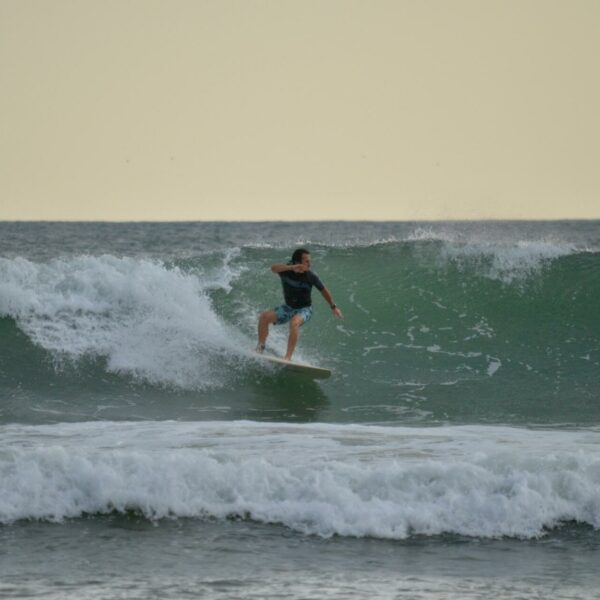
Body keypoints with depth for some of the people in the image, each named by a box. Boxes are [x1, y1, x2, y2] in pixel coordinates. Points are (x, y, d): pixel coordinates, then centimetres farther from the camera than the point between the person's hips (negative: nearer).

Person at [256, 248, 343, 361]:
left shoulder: (311, 276, -17)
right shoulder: (286, 269, -15)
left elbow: (324, 291, -2)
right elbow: (274, 268, -38)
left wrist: (333, 307, 6)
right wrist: (291, 267, -53)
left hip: (304, 309, -4)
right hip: (288, 307, 4)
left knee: (294, 322, -36)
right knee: (264, 317, -16)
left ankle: (288, 357, -37)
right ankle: (260, 348, -1)